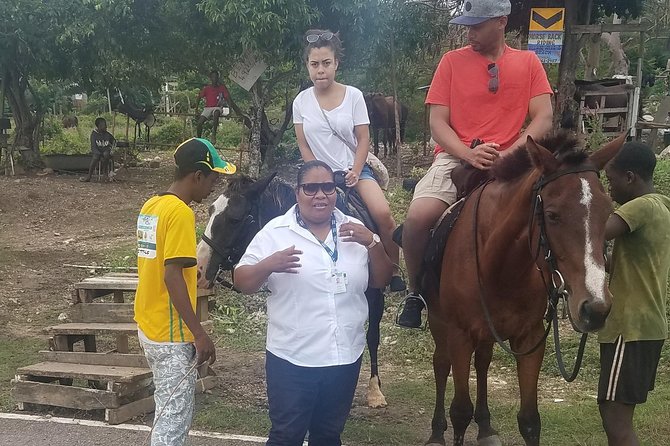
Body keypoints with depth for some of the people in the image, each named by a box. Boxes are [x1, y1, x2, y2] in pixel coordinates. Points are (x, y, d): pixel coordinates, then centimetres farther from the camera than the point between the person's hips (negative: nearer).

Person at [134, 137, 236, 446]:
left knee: (168, 411, 19)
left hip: (149, 327, 9)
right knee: (174, 419, -1)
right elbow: (172, 276, -23)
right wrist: (200, 334, -20)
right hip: (171, 334, -9)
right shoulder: (180, 213, -18)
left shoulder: (151, 206, 9)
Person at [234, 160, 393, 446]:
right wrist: (268, 265, -25)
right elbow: (242, 283, -5)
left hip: (346, 357, 3)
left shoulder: (355, 231, 5)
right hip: (292, 358, -3)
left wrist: (372, 243, -11)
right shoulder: (275, 232, -5)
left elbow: (381, 280, 6)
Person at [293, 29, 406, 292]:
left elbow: (363, 139, -2)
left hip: (353, 170, -1)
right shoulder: (302, 101, -1)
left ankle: (394, 271, -5)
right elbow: (303, 145, 2)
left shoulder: (353, 95, -4)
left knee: (383, 214, -22)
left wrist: (354, 172, -14)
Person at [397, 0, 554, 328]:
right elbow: (437, 122, 1)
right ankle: (415, 292, 1)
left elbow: (543, 119, 1)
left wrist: (508, 154, -16)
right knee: (417, 217, -27)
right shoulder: (452, 61, 7)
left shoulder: (528, 62, 10)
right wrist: (470, 154, -18)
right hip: (456, 157, 0)